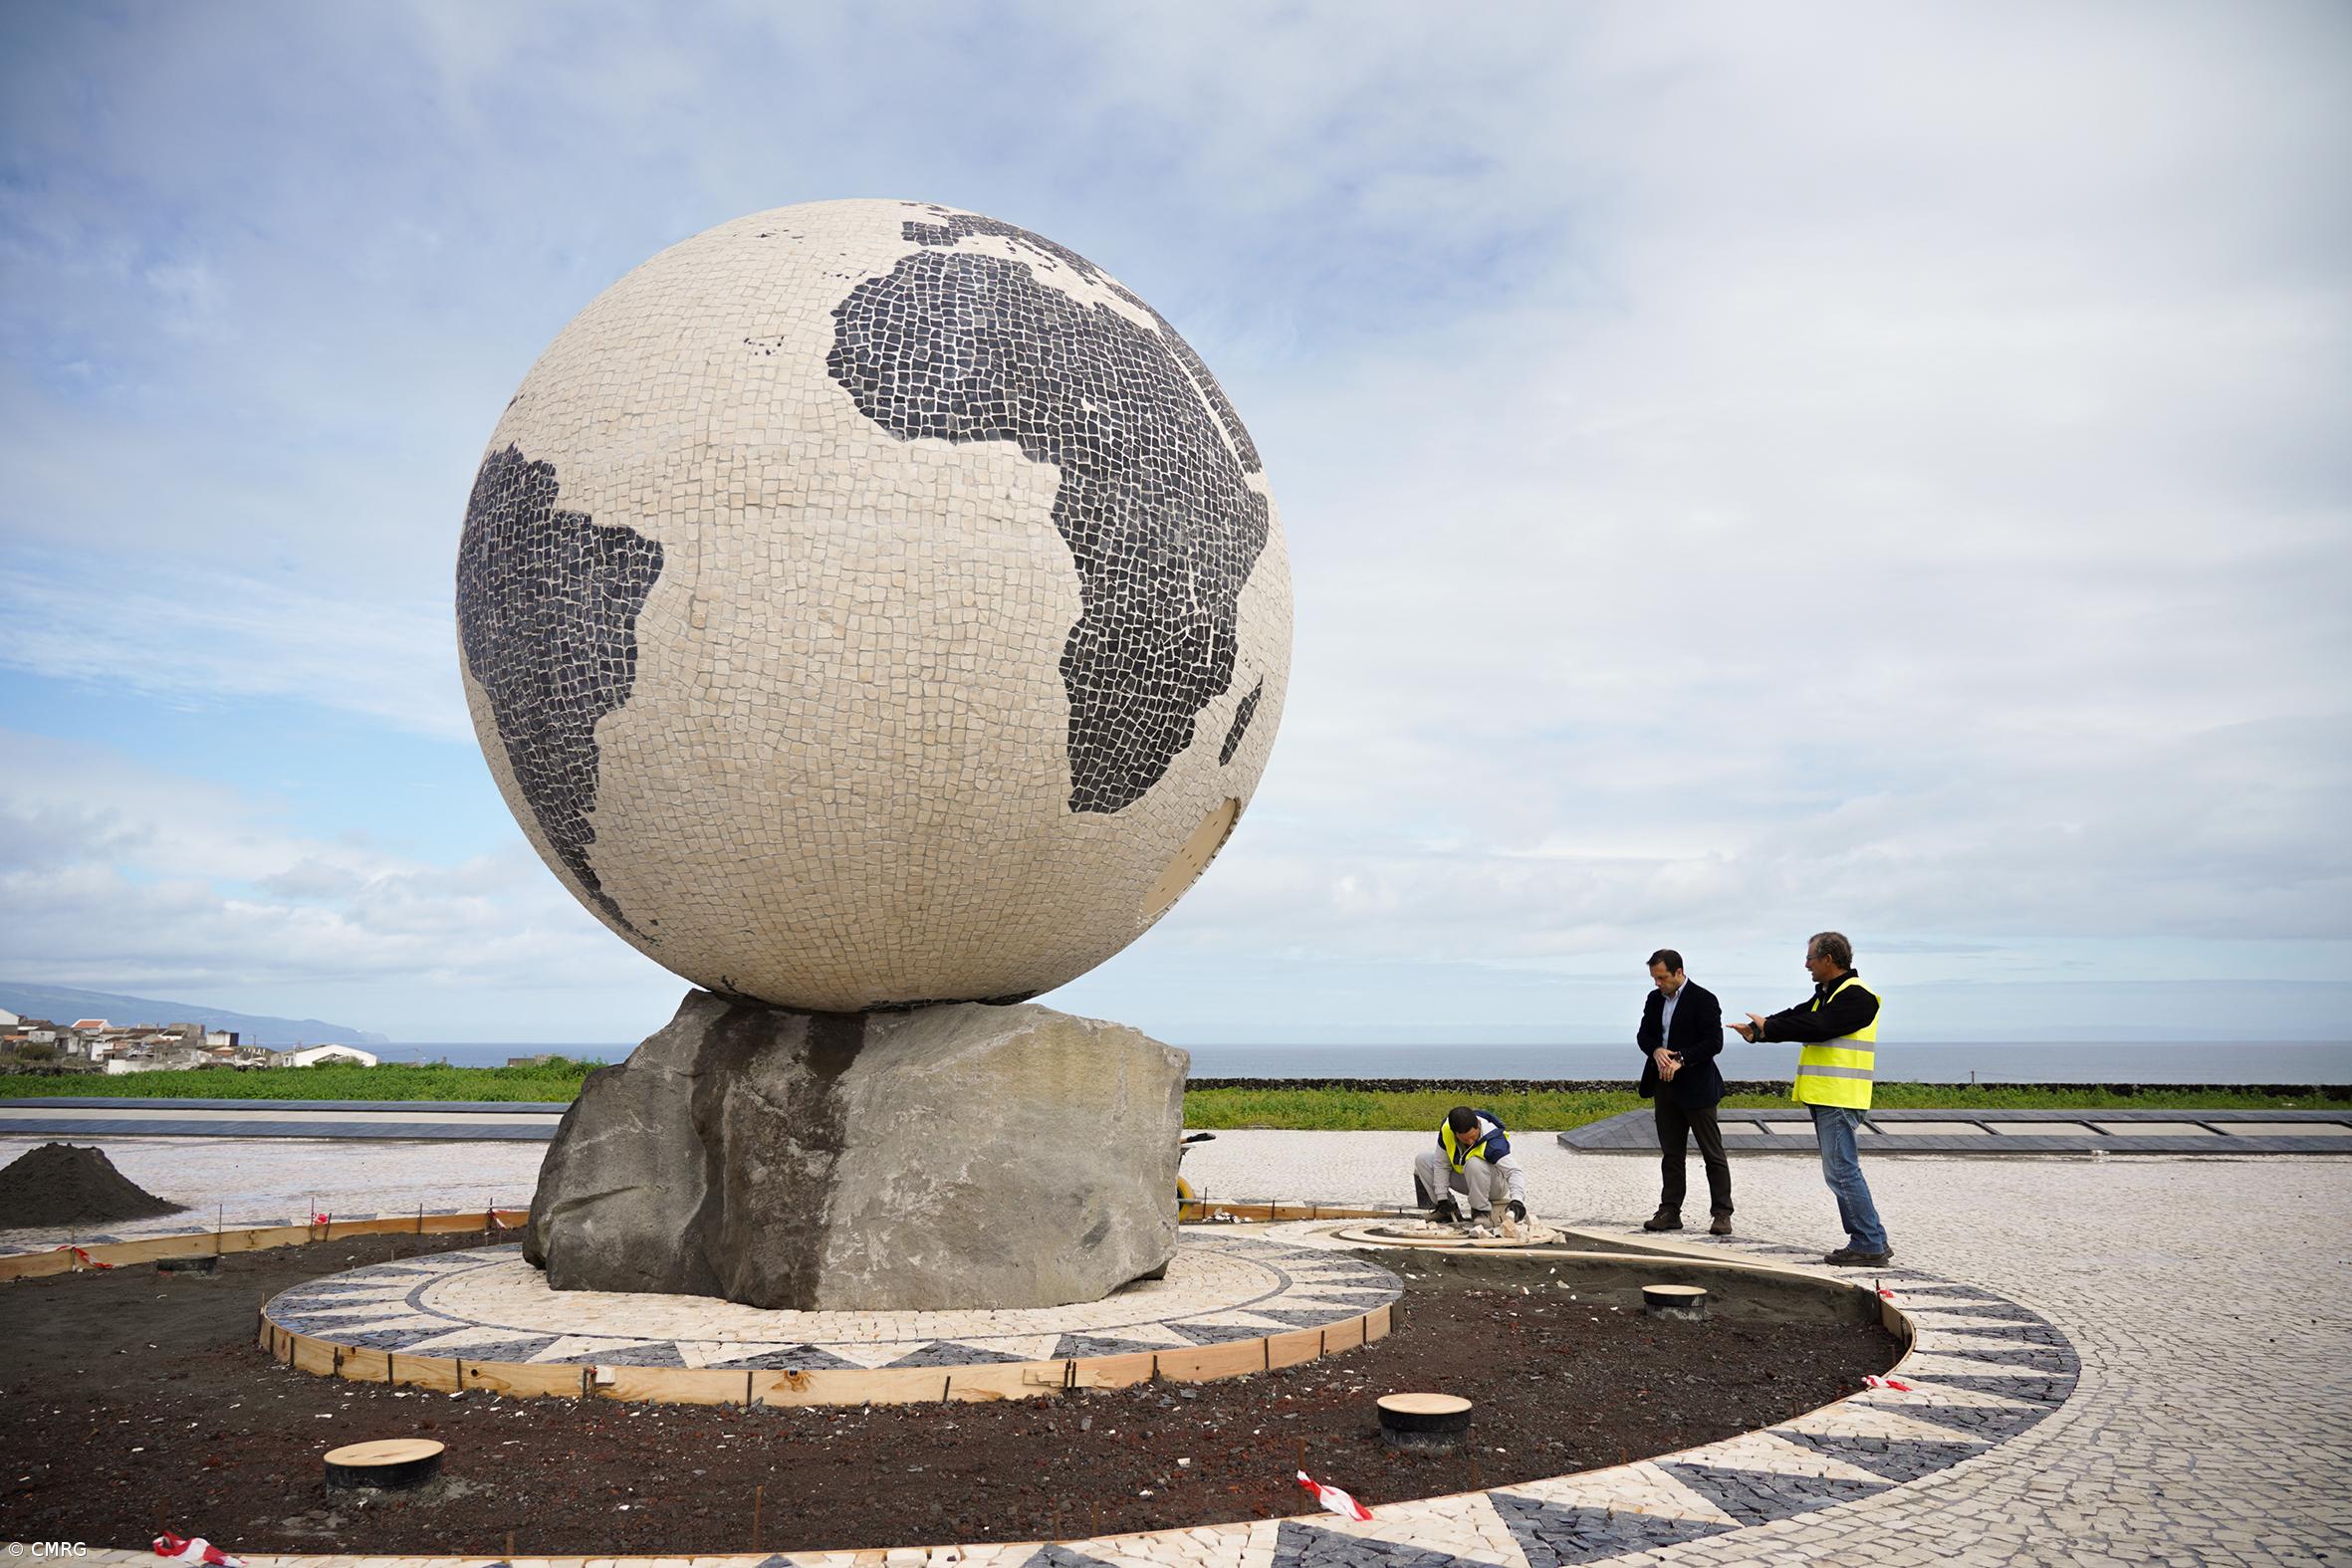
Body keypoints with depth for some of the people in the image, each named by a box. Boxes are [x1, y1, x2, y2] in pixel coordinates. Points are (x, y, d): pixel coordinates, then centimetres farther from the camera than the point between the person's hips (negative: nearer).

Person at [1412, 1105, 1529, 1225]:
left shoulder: (1493, 1141, -34)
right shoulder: (1446, 1128, -21)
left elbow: (1514, 1171, -40)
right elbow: (1441, 1164, -11)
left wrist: (1517, 1200, -57)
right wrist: (1442, 1197, -14)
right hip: (1465, 1181, 5)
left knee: (1475, 1164, -38)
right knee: (1423, 1159, -10)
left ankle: (1482, 1211, -17)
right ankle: (1449, 1211, -3)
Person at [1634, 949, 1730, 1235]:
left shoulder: (1703, 1000, -10)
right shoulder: (1655, 999, 10)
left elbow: (1713, 1042, -15)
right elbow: (1643, 1035, 11)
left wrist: (1680, 1060, -21)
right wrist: (1656, 1051, -11)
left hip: (1695, 1087, -6)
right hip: (1665, 1084, 6)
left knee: (1713, 1153, 0)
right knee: (1671, 1152, 10)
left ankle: (1721, 1214, 5)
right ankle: (1670, 1211, 14)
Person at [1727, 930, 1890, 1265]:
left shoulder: (1855, 996, -13)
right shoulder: (1827, 994, 20)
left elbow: (1816, 1026, -23)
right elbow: (1796, 1017, 13)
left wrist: (1767, 1028, -14)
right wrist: (1759, 1030, -4)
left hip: (1839, 1100, -10)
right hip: (1825, 1098, 10)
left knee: (1842, 1171, -9)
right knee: (1839, 1171, 12)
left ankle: (1872, 1244, -3)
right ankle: (1864, 1241, 18)